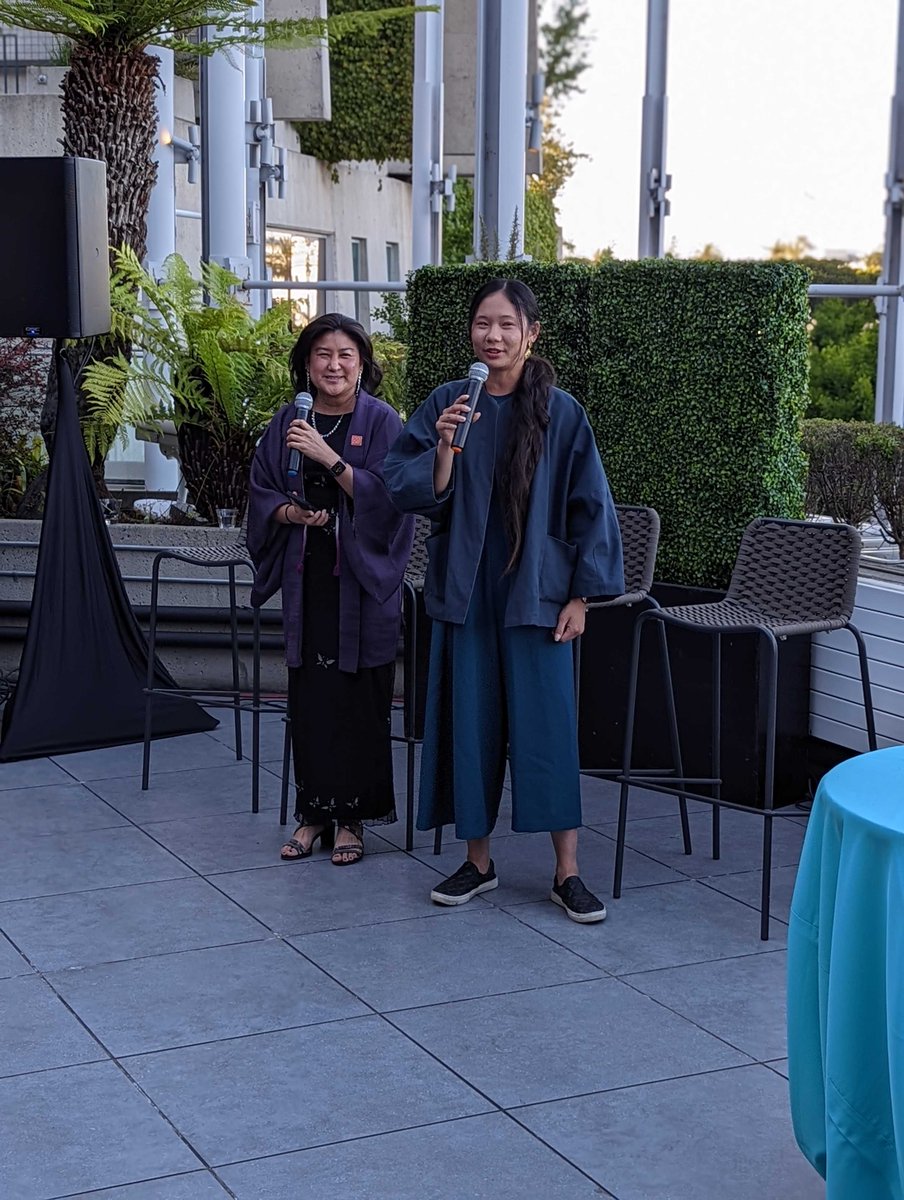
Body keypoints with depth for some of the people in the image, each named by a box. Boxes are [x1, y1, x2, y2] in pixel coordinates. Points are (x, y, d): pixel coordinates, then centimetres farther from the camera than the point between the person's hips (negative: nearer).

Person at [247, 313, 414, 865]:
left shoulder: (382, 422, -2)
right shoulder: (288, 423, 9)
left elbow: (388, 497, -12)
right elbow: (261, 493, 11)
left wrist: (330, 459, -22)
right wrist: (291, 512, -10)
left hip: (363, 580, -3)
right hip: (306, 578, 3)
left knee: (358, 699, -1)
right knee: (308, 696, 5)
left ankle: (352, 817, 10)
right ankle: (313, 813, 16)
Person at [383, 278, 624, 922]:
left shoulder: (561, 413, -3)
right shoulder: (445, 405, 2)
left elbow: (589, 506, -1)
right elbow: (409, 492, -2)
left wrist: (580, 596, -5)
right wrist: (444, 447, -20)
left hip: (536, 591, -2)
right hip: (466, 589, 2)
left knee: (548, 724, -1)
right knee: (470, 721, 7)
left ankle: (567, 871, 8)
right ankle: (478, 861, 21)